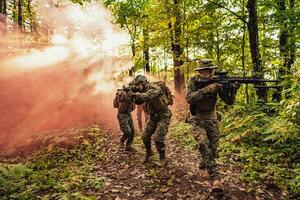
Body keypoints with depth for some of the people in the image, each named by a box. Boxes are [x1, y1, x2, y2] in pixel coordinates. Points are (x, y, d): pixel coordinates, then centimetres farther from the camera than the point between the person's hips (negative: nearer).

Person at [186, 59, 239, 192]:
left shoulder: (217, 82, -7)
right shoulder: (193, 81, -12)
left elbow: (229, 102, -10)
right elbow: (190, 98, -29)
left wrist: (232, 90, -30)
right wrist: (207, 89, -37)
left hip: (212, 119, 3)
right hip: (197, 119, -3)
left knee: (213, 147, 7)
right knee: (204, 143, -24)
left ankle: (204, 162, 39)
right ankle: (215, 177, -19)